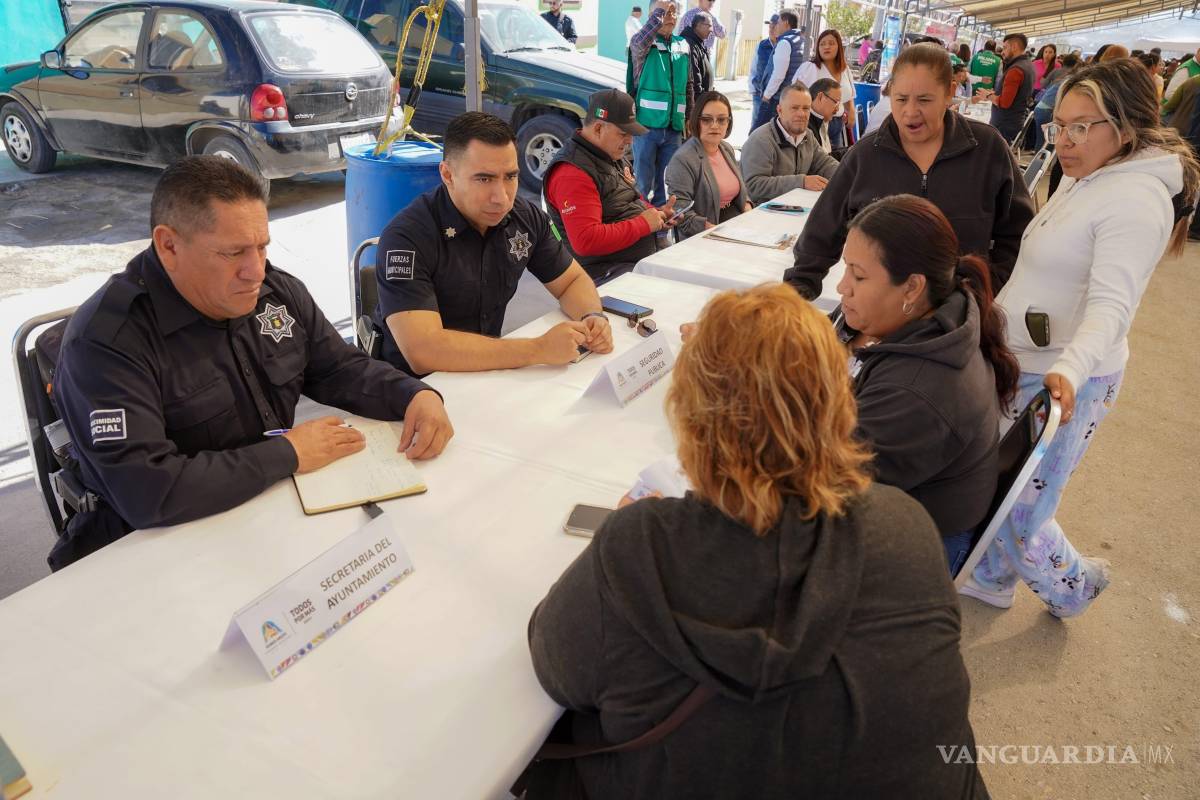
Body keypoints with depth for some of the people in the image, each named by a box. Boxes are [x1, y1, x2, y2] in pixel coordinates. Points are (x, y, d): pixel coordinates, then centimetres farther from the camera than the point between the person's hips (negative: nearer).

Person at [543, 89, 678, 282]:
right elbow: (586, 241, -27)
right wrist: (644, 224, -20)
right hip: (607, 273, -10)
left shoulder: (615, 156, 14)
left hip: (645, 258, 10)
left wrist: (656, 213, 7)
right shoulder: (572, 174, -18)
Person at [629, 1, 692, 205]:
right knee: (643, 180, -1)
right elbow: (640, 40, -29)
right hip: (647, 124, -5)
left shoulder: (683, 46, 12)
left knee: (666, 181, 11)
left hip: (674, 127, 5)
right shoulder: (643, 44, -3)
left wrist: (690, 117, 18)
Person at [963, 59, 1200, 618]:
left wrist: (1071, 368, -46)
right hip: (1018, 363, 9)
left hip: (1060, 382, -9)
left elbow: (1111, 303, -31)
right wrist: (995, 313, 25)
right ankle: (990, 580, 40)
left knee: (1015, 511, 1)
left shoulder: (1135, 199, -20)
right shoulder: (1082, 180, 9)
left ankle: (1074, 585, 30)